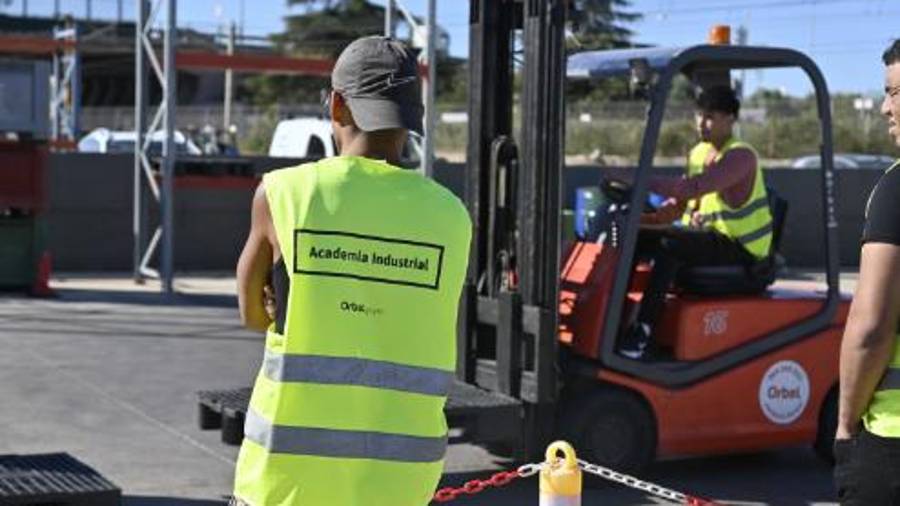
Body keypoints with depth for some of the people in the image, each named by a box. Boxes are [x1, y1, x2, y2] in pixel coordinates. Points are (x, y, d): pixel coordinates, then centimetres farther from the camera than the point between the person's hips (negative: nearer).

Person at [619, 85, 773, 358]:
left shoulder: (740, 156, -15)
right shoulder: (698, 153, 13)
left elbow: (694, 188, -31)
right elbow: (676, 206, 14)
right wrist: (638, 217, -3)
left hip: (739, 248, -8)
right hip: (704, 235, 9)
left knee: (669, 246, -33)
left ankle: (643, 329, -33)